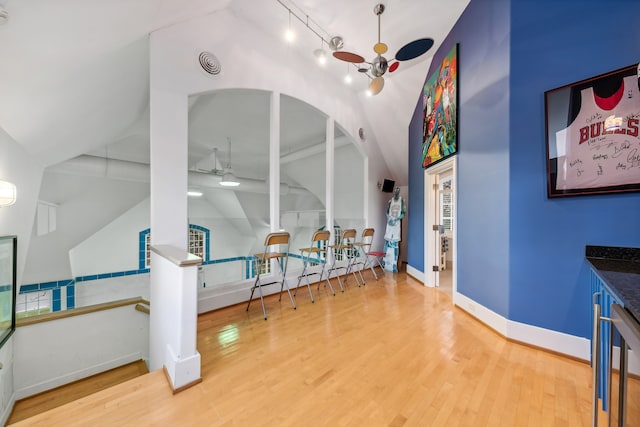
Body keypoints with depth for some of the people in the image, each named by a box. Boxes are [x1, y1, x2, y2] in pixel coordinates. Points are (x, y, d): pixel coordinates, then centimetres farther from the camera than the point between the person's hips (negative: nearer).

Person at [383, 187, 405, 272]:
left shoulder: (402, 200, -1)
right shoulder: (390, 201, 7)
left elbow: (403, 213, -3)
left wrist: (396, 219, -16)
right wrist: (389, 218, -6)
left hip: (397, 224, -2)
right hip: (389, 224, 2)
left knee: (395, 244, 0)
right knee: (387, 242, 5)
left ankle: (394, 265, 7)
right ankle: (385, 262, 18)